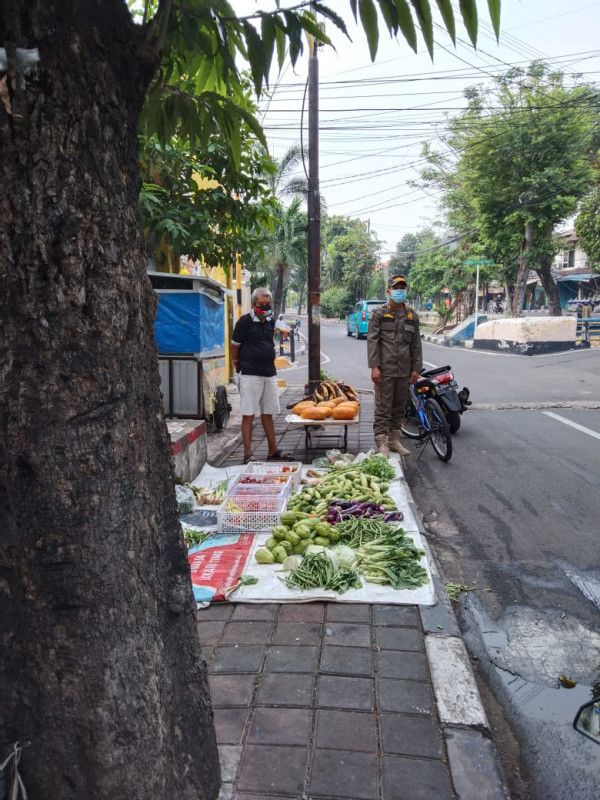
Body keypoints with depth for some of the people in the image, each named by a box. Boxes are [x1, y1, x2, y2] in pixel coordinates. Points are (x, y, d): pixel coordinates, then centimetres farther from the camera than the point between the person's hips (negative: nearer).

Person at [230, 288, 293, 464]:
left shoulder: (270, 321, 12)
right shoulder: (245, 321, -7)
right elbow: (234, 346, -2)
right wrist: (239, 367, 3)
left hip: (269, 374, 6)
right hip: (250, 375, -6)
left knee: (268, 414, 12)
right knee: (248, 415, -2)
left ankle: (273, 451, 19)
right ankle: (248, 454, 4)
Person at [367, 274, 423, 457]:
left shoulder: (412, 315, 13)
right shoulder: (379, 314, 1)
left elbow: (416, 344, 14)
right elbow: (372, 341, -5)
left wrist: (416, 368, 7)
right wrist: (374, 366, -13)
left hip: (404, 371, 5)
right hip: (385, 370, -5)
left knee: (400, 407, 11)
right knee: (383, 407, -4)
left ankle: (394, 440, 22)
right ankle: (382, 443, 1)